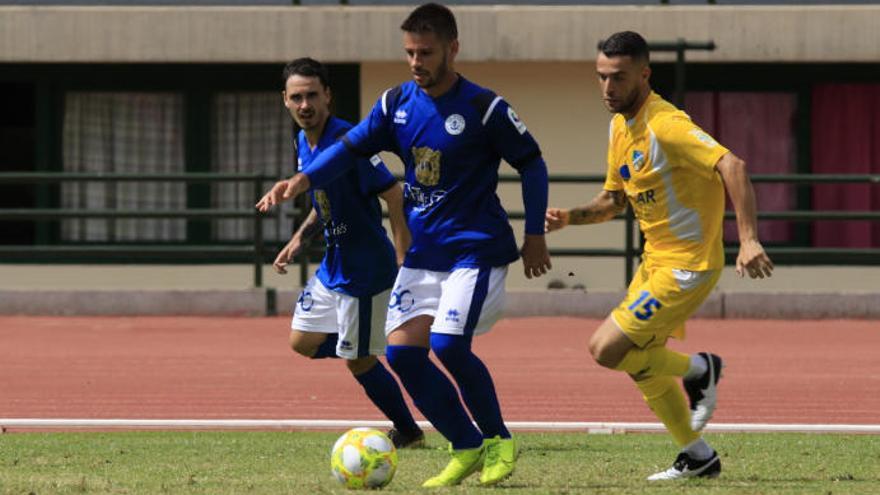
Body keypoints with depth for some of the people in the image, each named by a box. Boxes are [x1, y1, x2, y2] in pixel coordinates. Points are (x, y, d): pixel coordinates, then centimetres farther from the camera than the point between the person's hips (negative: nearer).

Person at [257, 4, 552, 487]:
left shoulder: (483, 108, -12)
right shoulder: (397, 102, 3)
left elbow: (531, 163, -4)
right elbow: (352, 147, 6)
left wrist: (535, 235, -4)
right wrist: (304, 179, -11)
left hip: (475, 249, -6)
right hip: (422, 251, 6)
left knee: (448, 344, -22)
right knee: (402, 351, -5)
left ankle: (498, 441, 0)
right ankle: (467, 448, 9)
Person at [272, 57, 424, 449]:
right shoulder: (304, 145, 6)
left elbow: (394, 196, -23)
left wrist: (404, 260, -26)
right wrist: (299, 239, 7)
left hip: (366, 268, -9)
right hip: (334, 266, 9)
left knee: (359, 361, 0)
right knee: (303, 341, 14)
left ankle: (408, 432, 16)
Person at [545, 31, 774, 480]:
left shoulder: (665, 125, -22)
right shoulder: (620, 127, 7)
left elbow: (731, 166, -32)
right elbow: (615, 199, 19)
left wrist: (748, 240, -39)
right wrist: (570, 217, 0)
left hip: (687, 265, -9)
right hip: (656, 259, 9)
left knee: (606, 350, -12)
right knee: (642, 367, 14)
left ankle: (699, 369, 8)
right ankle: (698, 457, 27)